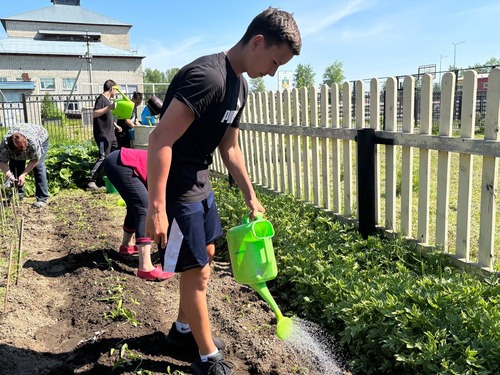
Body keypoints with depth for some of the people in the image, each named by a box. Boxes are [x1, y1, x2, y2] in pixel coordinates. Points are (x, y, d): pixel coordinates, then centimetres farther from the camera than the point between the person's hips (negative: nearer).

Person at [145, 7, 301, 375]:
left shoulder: (239, 86, 6)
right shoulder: (207, 77, -25)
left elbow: (230, 148, 15)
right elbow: (160, 140, -28)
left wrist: (251, 197, 19)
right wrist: (157, 209, -29)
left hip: (199, 184, 10)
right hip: (176, 190, -10)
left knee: (205, 256, 21)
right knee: (197, 272, 2)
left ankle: (183, 329, 42)